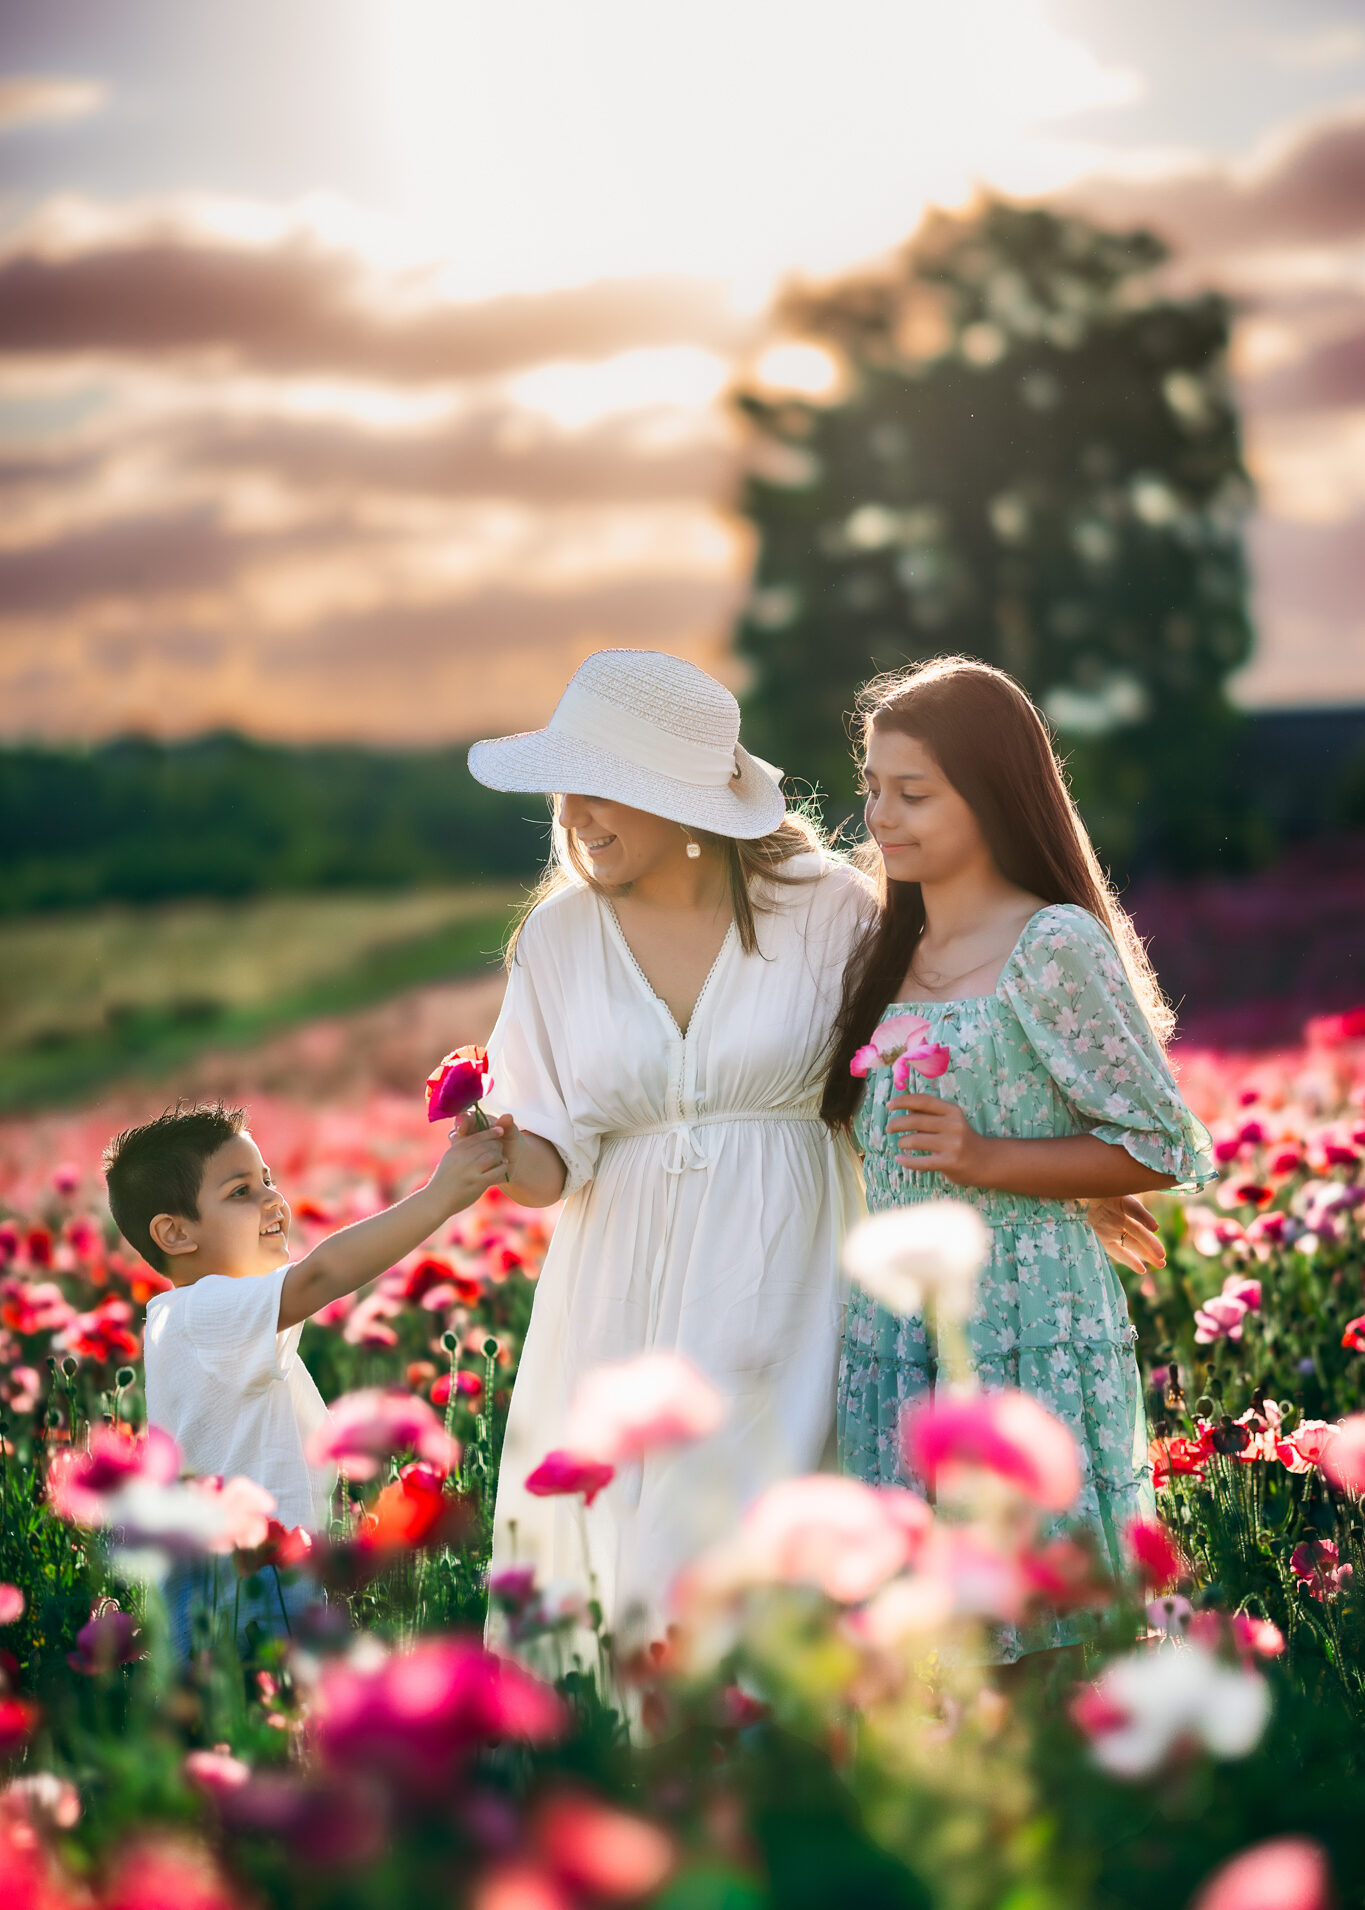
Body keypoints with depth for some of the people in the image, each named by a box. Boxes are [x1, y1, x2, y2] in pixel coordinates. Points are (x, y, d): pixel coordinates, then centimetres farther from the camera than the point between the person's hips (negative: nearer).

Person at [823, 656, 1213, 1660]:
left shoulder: (1056, 944, -9)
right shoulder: (885, 954, 12)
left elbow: (1166, 1149, -8)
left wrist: (985, 1160, -17)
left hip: (1025, 1333, -6)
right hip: (893, 1333, 7)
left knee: (1041, 1641, -1)